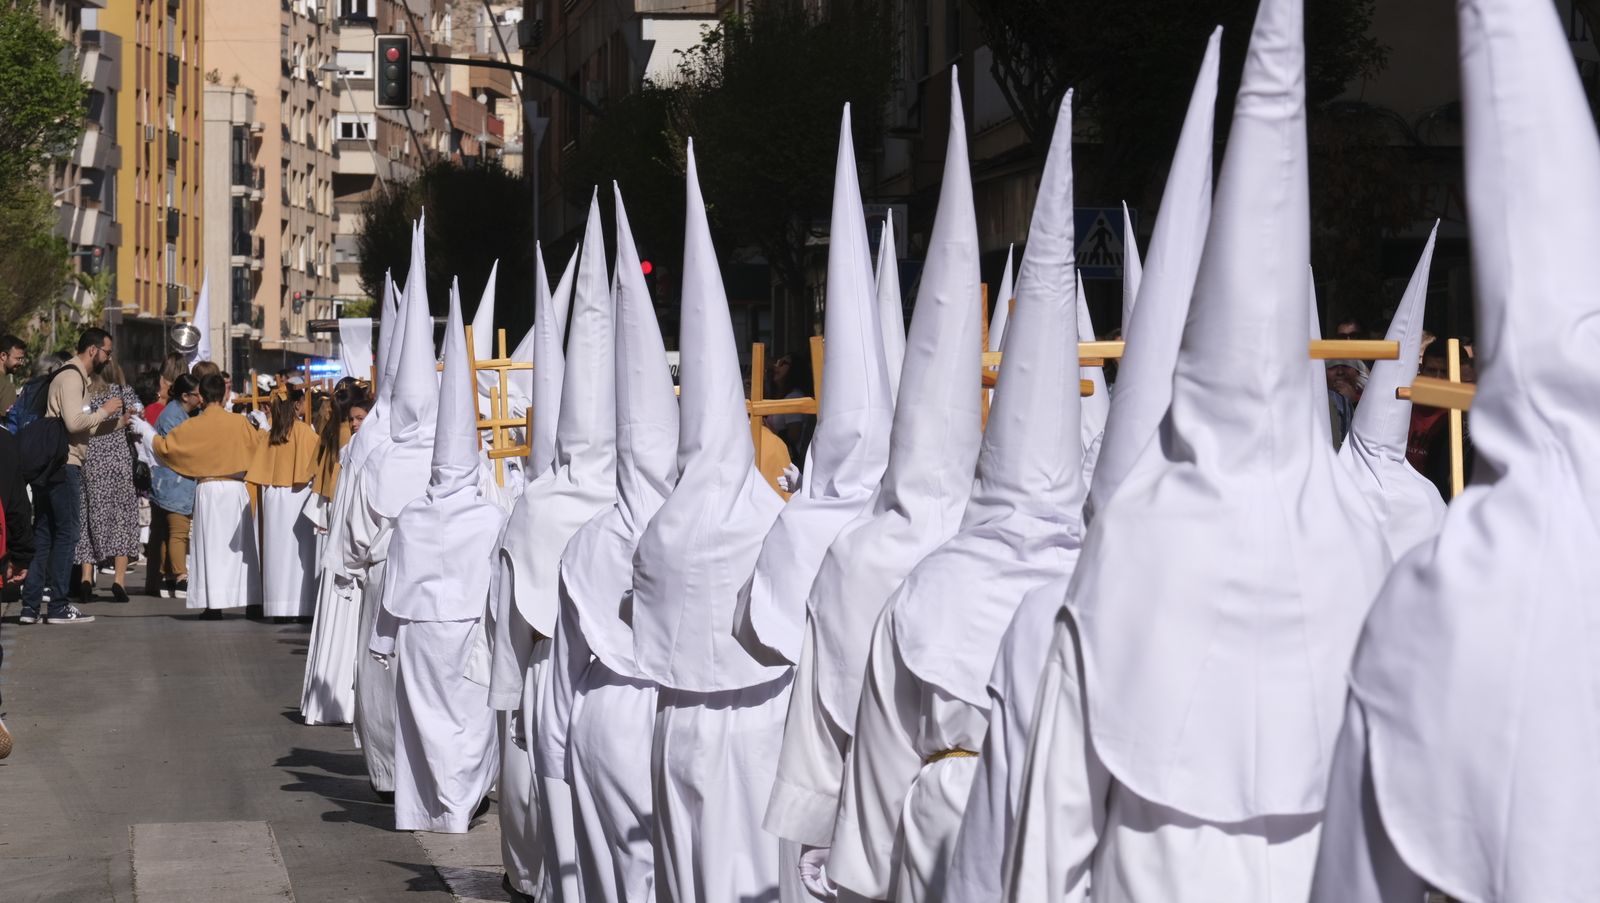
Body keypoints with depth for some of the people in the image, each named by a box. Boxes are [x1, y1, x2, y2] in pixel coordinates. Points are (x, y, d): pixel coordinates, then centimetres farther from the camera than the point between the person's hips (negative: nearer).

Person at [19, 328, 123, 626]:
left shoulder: (75, 376, 20)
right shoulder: (71, 377, -11)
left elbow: (83, 427, 23)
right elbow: (75, 423, -22)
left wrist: (119, 421, 19)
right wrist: (105, 410, -8)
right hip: (64, 466, -10)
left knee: (43, 535, 9)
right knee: (66, 534, -4)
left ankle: (30, 606, 10)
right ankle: (58, 607, -2)